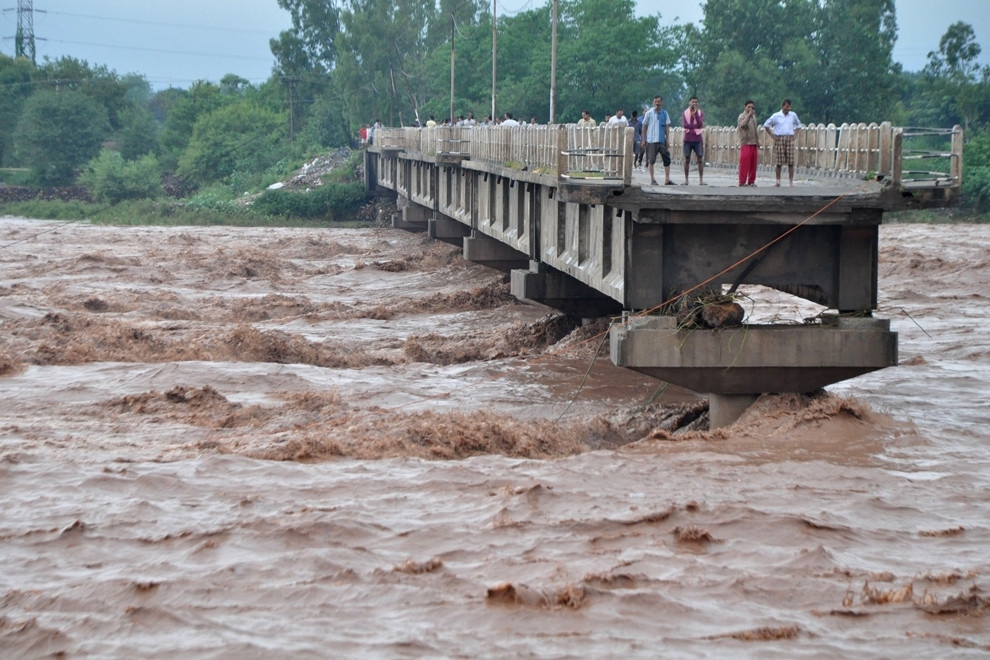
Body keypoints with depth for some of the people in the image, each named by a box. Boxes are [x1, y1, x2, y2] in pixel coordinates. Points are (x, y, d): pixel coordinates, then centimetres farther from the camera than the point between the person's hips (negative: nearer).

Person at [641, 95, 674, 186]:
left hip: (662, 140, 3)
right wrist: (643, 139, 1)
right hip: (651, 140, -3)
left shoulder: (665, 113, 7)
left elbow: (667, 127, 10)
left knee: (667, 159, 2)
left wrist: (668, 139, 3)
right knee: (651, 160, -1)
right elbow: (644, 126, 4)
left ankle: (667, 179, 9)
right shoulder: (649, 113, 0)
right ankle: (652, 179, 7)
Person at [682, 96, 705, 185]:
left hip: (697, 139, 0)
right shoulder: (684, 113, 6)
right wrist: (696, 126, -13)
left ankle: (701, 179, -2)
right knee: (687, 159, 2)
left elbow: (700, 124, -12)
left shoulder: (700, 113, 5)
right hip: (687, 139, 0)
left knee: (700, 159, -4)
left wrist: (696, 113, -19)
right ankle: (686, 180, 6)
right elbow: (684, 125, -10)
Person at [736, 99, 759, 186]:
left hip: (754, 144, 7)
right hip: (746, 144, -7)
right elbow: (742, 125, -27)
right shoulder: (742, 116, -5)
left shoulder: (753, 117, 18)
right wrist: (749, 115, -25)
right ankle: (742, 182, -7)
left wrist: (758, 142, 22)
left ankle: (751, 181, 11)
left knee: (753, 164, 5)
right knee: (744, 164, -10)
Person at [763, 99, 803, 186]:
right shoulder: (776, 116, 0)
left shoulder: (793, 115, 8)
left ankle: (792, 181, 2)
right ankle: (778, 181, 7)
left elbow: (799, 125, 21)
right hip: (779, 139, -2)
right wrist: (772, 135, -2)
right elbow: (766, 125, 5)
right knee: (779, 162, -1)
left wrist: (795, 134, 7)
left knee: (791, 162, -1)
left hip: (790, 139, 2)